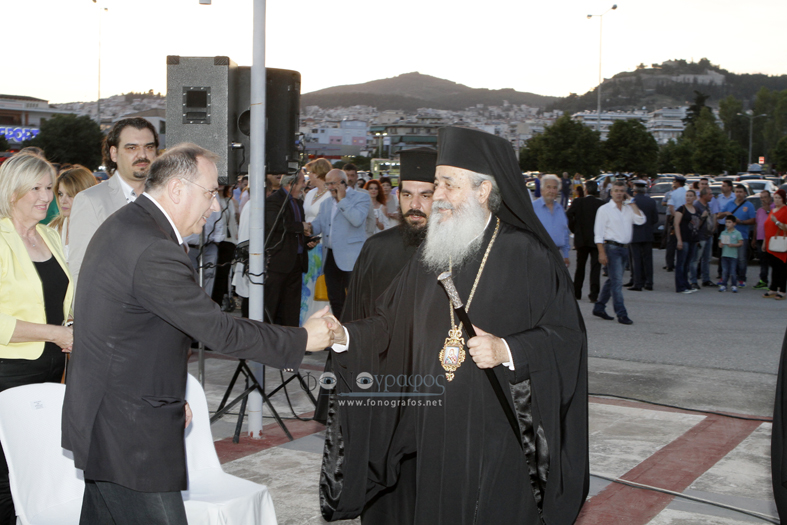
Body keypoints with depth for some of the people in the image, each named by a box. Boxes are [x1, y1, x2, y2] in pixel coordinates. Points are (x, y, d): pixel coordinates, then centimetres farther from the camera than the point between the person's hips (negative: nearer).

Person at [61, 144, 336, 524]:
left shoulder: (122, 225, 10)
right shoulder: (154, 251, -23)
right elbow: (220, 331, -22)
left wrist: (169, 395, 17)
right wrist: (302, 339, -11)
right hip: (131, 434, -11)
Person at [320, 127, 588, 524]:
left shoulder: (527, 255, -7)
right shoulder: (429, 256, 11)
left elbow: (567, 337, -10)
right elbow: (390, 327, 10)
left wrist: (508, 350, -22)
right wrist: (344, 336, -6)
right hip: (437, 430, 5)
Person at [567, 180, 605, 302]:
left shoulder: (578, 202, -4)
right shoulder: (601, 204, -7)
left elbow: (568, 215, -13)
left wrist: (574, 229, 1)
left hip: (581, 239, 2)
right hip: (597, 240, -2)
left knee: (580, 266, 16)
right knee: (595, 267, -1)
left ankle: (576, 293, 22)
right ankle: (594, 294, -10)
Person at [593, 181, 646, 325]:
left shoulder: (629, 209, 13)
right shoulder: (604, 209, -2)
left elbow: (641, 220, -3)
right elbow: (599, 232, -6)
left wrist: (632, 203, -1)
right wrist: (601, 252, -15)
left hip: (624, 248, 6)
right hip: (611, 248, -6)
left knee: (612, 281, 13)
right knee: (617, 281, -9)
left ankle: (599, 308, 24)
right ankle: (621, 314, -8)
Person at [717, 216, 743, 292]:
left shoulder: (737, 233, -1)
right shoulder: (723, 233, 11)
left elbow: (741, 243, -3)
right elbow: (720, 242, 14)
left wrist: (733, 245, -18)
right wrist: (720, 244, -9)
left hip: (733, 255, -3)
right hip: (724, 255, 3)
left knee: (733, 271, -2)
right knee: (724, 271, 4)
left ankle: (733, 285, 8)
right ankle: (723, 285, 10)